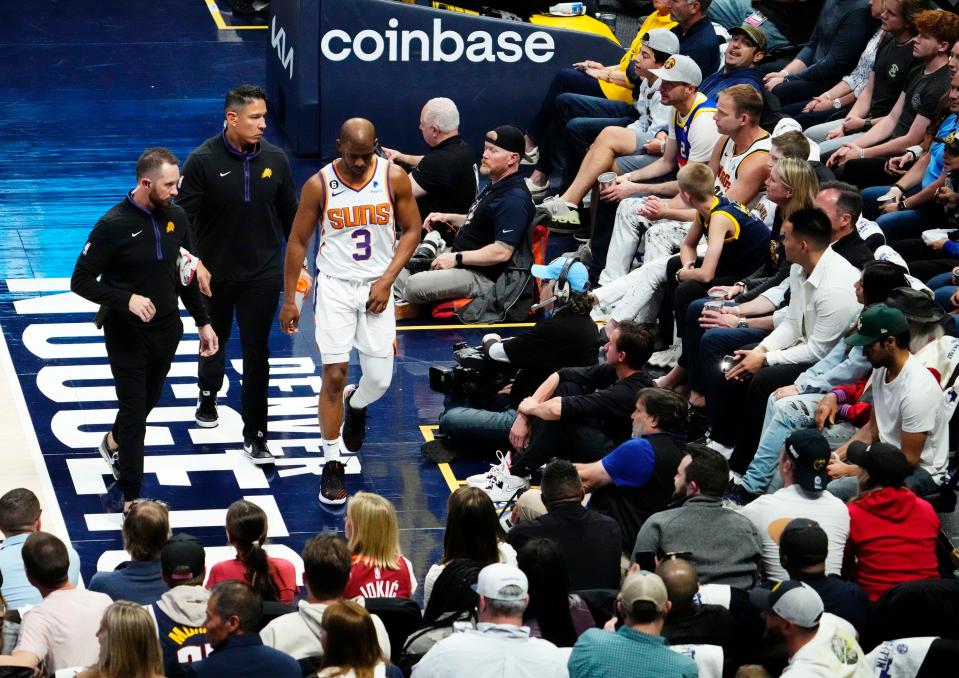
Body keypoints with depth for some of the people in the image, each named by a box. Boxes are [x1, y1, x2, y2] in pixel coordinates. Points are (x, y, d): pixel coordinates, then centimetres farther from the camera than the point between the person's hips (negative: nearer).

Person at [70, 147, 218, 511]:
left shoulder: (176, 217, -2)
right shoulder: (114, 225, -20)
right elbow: (81, 281, -15)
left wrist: (203, 322, 10)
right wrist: (127, 299, -26)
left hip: (166, 330, 6)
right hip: (127, 334, -6)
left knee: (146, 401, 21)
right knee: (134, 413, -2)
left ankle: (113, 443, 52)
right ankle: (131, 498, 8)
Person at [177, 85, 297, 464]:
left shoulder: (274, 159, -4)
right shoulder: (203, 161, -14)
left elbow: (290, 214, 7)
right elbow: (184, 216, -11)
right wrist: (194, 262, -21)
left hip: (263, 274, 1)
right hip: (215, 275, -1)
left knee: (256, 353, -2)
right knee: (214, 340, 20)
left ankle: (255, 436, 5)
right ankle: (208, 398, 49)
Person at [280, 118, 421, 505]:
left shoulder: (394, 178, -6)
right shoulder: (319, 185, -9)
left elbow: (411, 230, 2)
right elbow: (298, 241, -1)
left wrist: (386, 280, -9)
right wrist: (289, 300, -2)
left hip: (377, 287, 2)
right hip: (335, 285, -1)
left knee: (379, 379, 0)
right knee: (334, 375, -7)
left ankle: (355, 405, 38)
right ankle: (332, 466, 3)